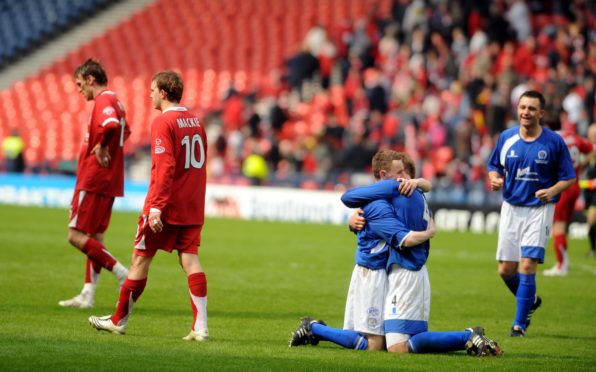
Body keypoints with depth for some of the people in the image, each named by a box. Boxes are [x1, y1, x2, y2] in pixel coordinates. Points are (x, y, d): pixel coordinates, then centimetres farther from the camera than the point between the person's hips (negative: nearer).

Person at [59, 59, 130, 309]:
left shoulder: (103, 101, -15)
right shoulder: (115, 101, 16)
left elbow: (111, 126, -37)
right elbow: (125, 131, 35)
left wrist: (101, 147, -21)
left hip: (94, 181, -10)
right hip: (108, 181, 10)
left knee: (76, 236, -9)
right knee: (94, 236, 13)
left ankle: (122, 274, -13)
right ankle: (88, 295, 15)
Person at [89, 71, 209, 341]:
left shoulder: (163, 123, -13)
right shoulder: (195, 121, 11)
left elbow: (165, 167, -21)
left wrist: (156, 206, -23)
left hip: (165, 207, -7)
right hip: (192, 207, 7)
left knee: (140, 259, 5)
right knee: (190, 260, 2)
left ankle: (119, 320, 16)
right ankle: (200, 327, -8)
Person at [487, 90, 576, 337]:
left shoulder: (554, 141, -6)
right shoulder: (506, 138, 2)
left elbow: (569, 177, -1)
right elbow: (494, 167, 13)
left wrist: (552, 191, -20)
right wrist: (495, 179, -11)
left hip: (540, 209, -4)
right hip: (511, 207, 4)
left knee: (527, 266, -13)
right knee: (506, 270, 4)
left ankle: (520, 324, -4)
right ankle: (530, 301, 34)